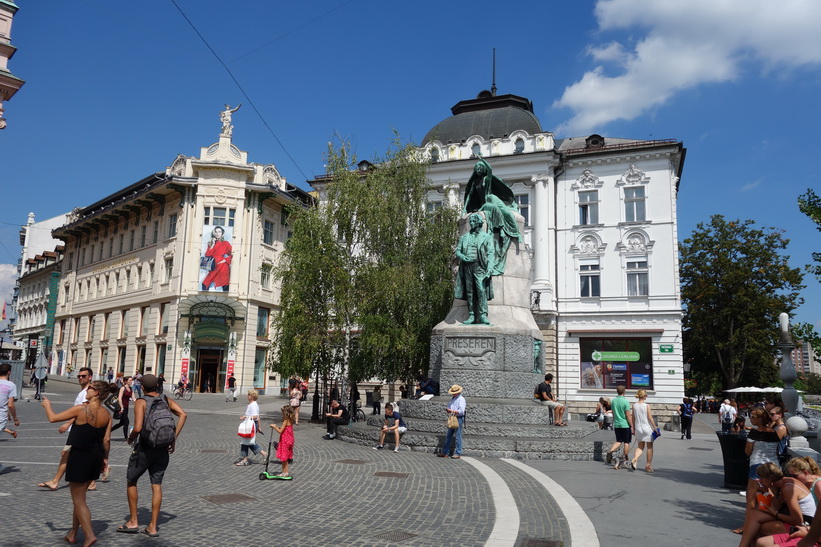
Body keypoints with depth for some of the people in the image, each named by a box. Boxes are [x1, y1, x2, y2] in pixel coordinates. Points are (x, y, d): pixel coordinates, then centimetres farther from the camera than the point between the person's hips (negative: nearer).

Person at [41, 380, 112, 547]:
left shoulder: (81, 409, -16)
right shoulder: (107, 414, 1)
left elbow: (53, 418, -7)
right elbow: (107, 440, 2)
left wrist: (47, 405, 12)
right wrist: (105, 458, 14)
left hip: (79, 456, -6)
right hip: (96, 458, 6)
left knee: (78, 500, 3)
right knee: (79, 497, 21)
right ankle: (73, 533, 31)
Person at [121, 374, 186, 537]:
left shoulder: (141, 402, -9)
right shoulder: (166, 399, 5)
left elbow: (138, 427, -20)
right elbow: (183, 414, -7)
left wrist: (131, 438, 1)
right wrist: (174, 438, -2)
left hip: (145, 448, -4)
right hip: (163, 448, 4)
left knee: (131, 481, 17)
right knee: (156, 485, 10)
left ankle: (133, 522, 21)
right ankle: (153, 527, 12)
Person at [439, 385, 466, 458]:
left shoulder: (461, 399, -8)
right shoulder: (452, 398, 17)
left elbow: (461, 411, -17)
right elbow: (449, 406, 24)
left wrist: (451, 411, -18)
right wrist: (447, 410, 1)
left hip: (458, 419, -8)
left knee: (458, 436, -3)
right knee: (448, 436, 9)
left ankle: (457, 453, 3)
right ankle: (445, 452, 15)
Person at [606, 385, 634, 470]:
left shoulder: (613, 401, 5)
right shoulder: (625, 401, -13)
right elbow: (628, 415, -14)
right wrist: (632, 426, -9)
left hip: (616, 425, 5)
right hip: (625, 425, -5)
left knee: (619, 441, 12)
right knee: (626, 442, 7)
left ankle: (610, 451, -12)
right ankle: (625, 460, 12)